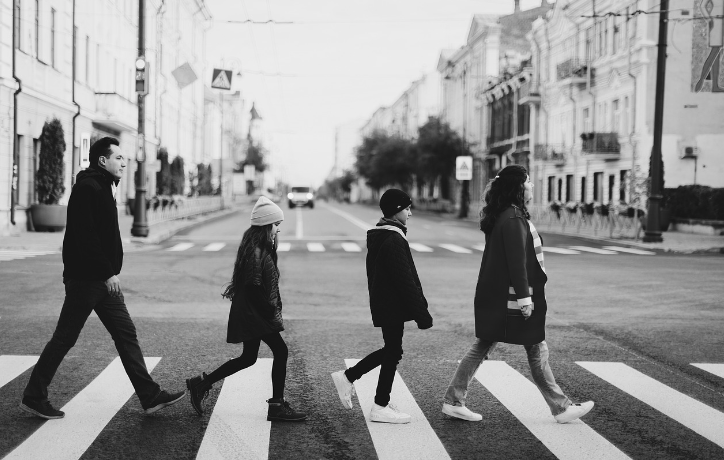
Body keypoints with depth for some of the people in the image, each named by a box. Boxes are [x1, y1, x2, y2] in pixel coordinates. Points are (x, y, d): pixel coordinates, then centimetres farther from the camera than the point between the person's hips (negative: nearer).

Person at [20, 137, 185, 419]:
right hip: (85, 279, -10)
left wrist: (111, 272, 13)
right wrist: (108, 273, -22)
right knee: (64, 338, 0)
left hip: (103, 279, 10)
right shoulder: (86, 189, -15)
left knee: (126, 334, 7)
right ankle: (33, 398, 12)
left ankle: (151, 397, 8)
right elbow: (85, 237, -23)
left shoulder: (104, 188, 16)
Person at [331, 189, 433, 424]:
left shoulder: (377, 237, 11)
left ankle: (347, 377, 23)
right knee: (393, 352, 1)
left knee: (390, 350, 19)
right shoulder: (394, 240, -20)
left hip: (382, 304, 10)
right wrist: (422, 314, -19)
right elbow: (405, 281, -22)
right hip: (392, 306, -10)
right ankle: (381, 408, 10)